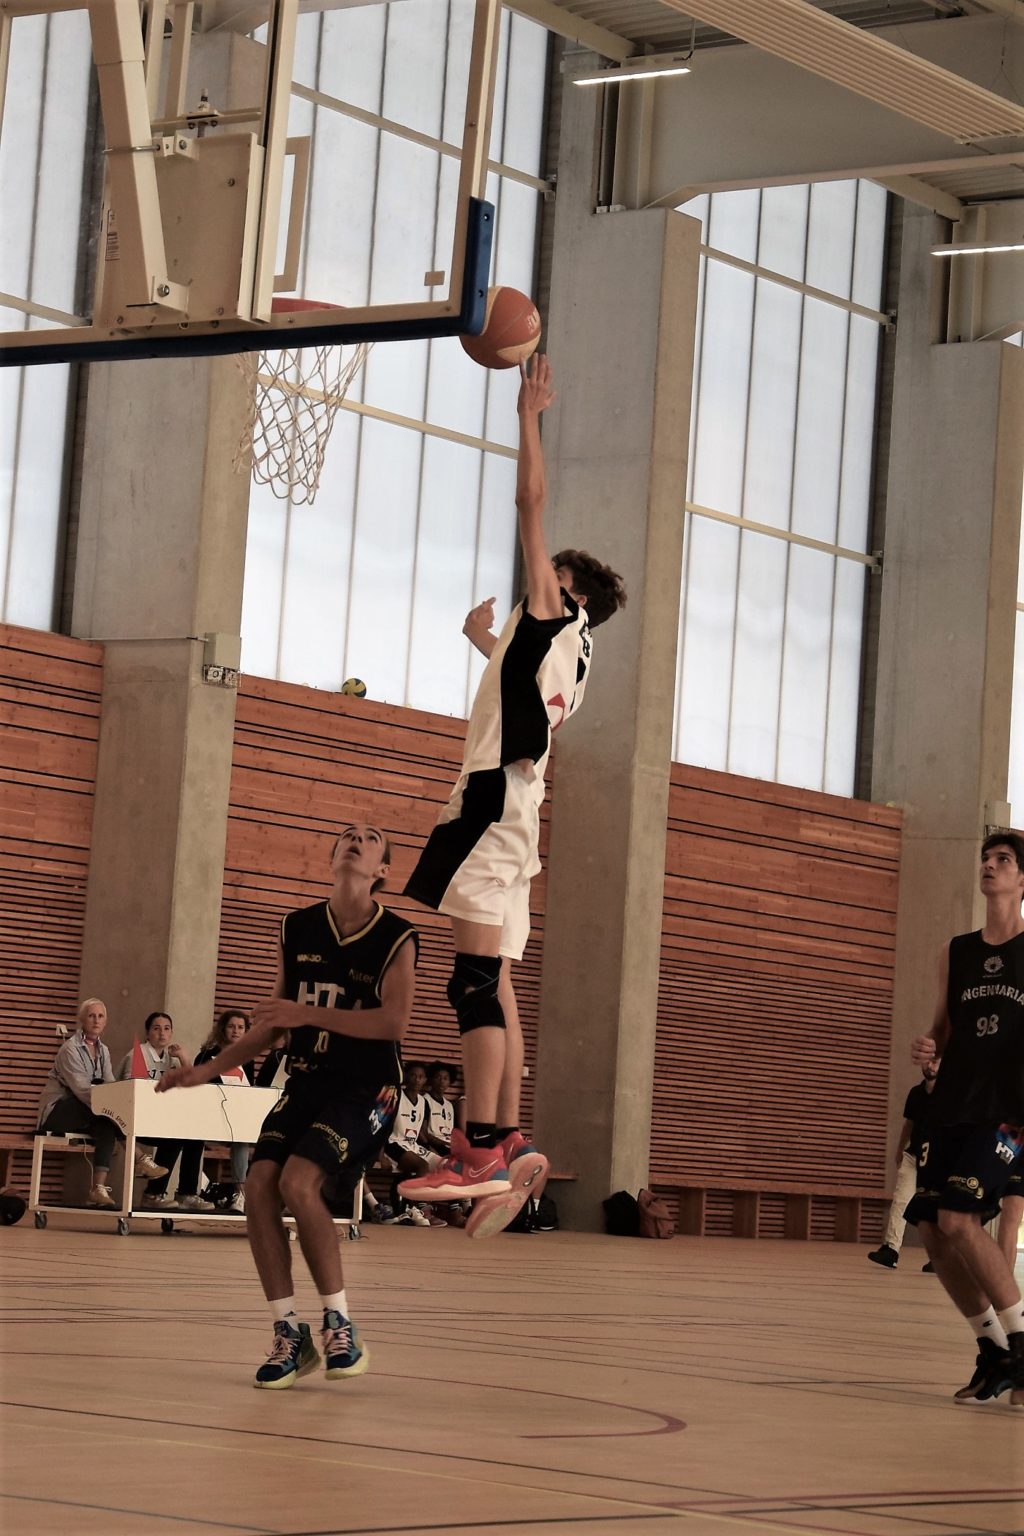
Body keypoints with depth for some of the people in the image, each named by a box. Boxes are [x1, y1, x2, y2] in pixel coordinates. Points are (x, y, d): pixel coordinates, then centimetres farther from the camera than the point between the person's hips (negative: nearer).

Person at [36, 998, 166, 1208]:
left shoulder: (102, 1051, 11)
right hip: (57, 1110, -7)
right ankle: (140, 1158, -26)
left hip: (87, 1114, 7)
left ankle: (99, 1189, -34)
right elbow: (82, 1089, -23)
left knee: (106, 1127, -26)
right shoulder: (71, 1049, -13)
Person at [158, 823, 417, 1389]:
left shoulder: (396, 938, -7)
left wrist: (309, 1013, -24)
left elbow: (393, 1023, -19)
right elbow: (274, 1023, 15)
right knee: (259, 1185, -14)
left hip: (365, 1089, -5)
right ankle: (289, 1333, -2)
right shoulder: (297, 929, 7)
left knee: (298, 1181, -25)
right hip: (305, 1082, 5)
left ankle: (339, 1325, -12)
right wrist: (209, 1069, 10)